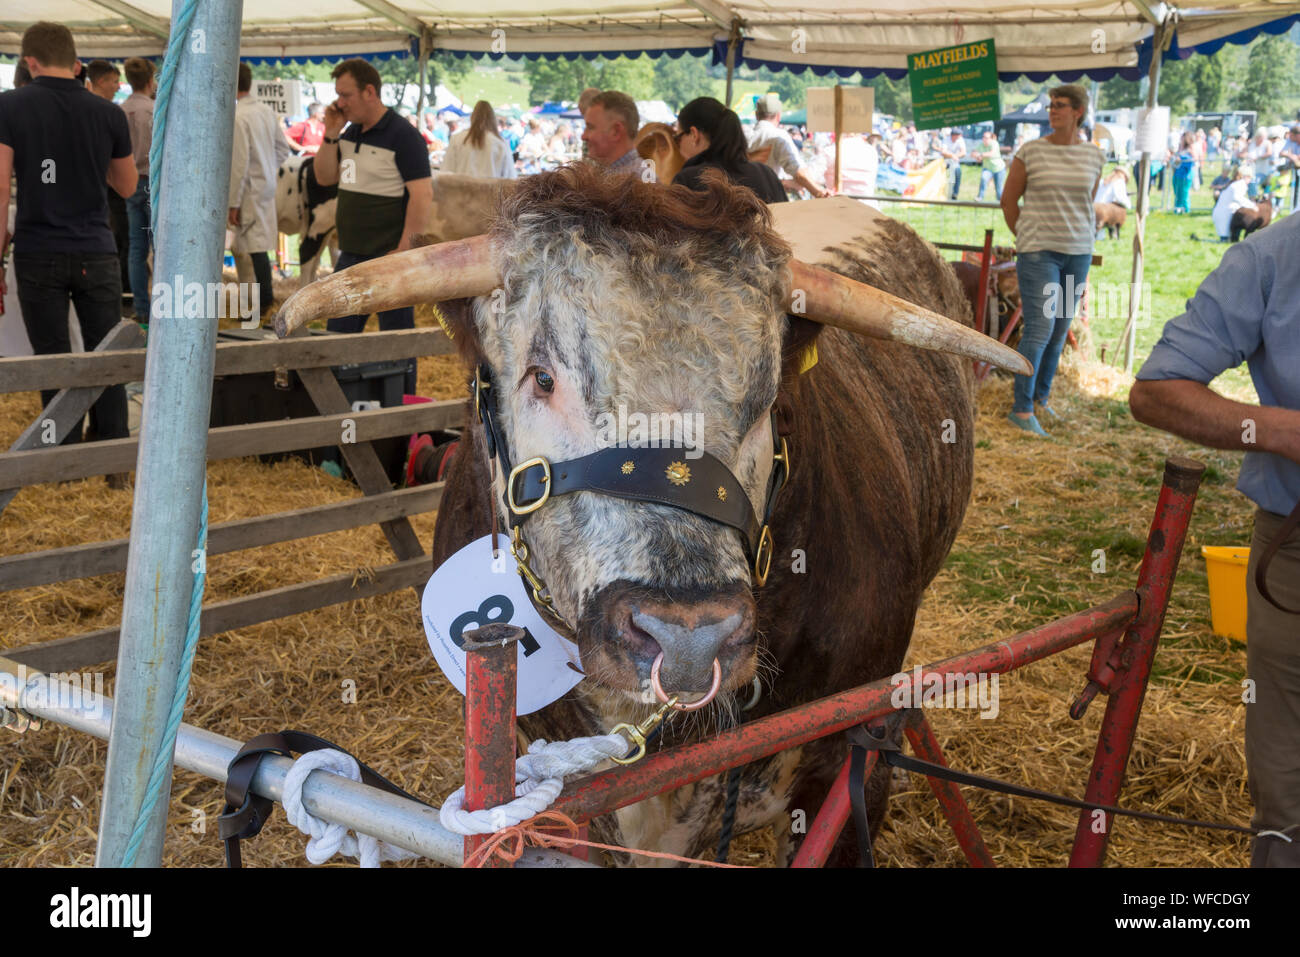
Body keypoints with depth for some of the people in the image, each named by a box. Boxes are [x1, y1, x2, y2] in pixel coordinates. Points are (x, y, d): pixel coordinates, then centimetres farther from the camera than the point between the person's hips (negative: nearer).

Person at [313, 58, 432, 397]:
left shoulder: (403, 136, -12)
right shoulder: (351, 132, 13)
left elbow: (422, 196, -18)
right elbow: (325, 177, 17)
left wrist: (405, 252, -21)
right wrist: (331, 134, 3)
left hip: (388, 257, -8)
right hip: (351, 255, 9)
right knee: (338, 335, 13)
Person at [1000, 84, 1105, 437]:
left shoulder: (1093, 156, 4)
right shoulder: (1031, 151, -6)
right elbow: (1008, 200, 2)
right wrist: (1027, 240, 5)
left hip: (1076, 253, 4)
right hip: (1038, 253, -4)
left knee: (1059, 330, 10)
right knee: (1039, 328, -12)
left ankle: (1041, 397, 25)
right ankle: (1021, 409, -5)